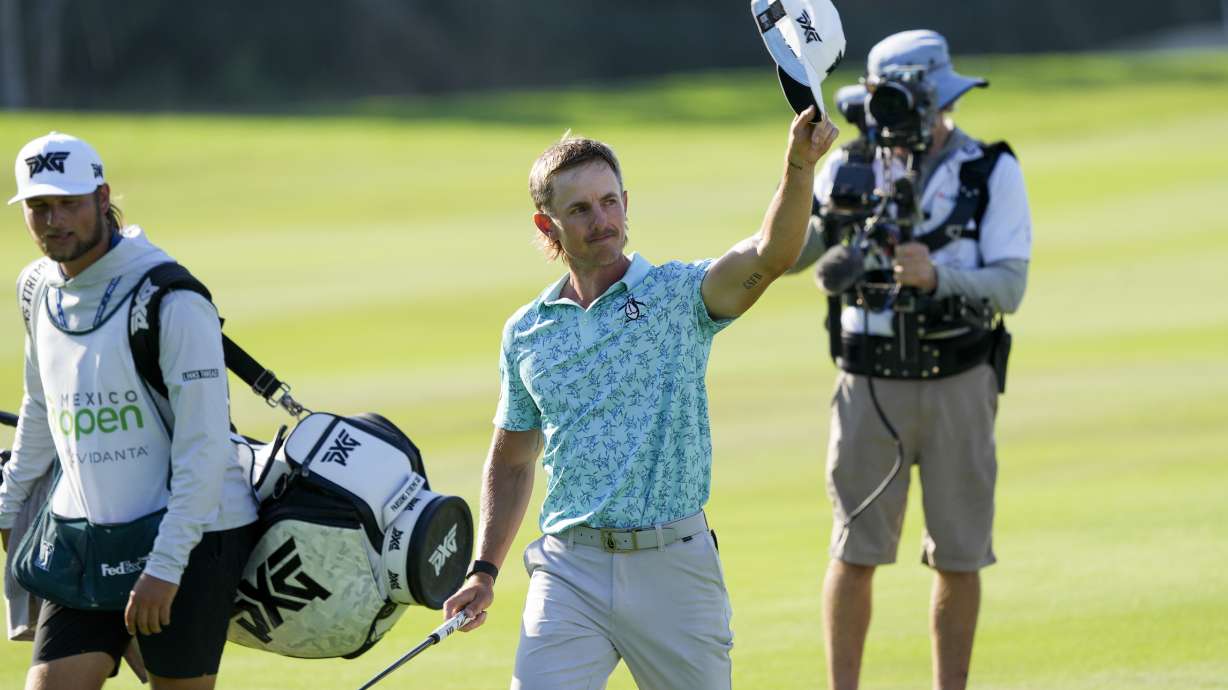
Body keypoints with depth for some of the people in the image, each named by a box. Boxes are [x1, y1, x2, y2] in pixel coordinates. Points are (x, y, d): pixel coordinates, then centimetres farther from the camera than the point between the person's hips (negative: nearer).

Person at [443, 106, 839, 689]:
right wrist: (484, 570, 12)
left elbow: (770, 255, -20)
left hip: (674, 566, -2)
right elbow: (511, 460, 21)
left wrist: (798, 164, -37)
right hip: (569, 570, 2)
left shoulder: (680, 295, 0)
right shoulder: (525, 334, 11)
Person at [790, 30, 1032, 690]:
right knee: (855, 553, -1)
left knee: (958, 556, 4)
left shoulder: (992, 172, -3)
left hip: (958, 383, 0)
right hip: (870, 383, 0)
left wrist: (937, 276, -28)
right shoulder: (850, 167, 2)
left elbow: (1008, 287, -10)